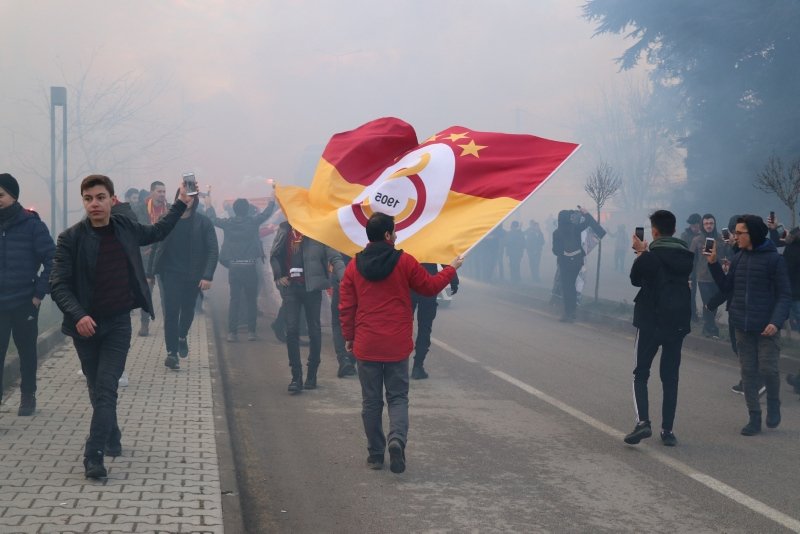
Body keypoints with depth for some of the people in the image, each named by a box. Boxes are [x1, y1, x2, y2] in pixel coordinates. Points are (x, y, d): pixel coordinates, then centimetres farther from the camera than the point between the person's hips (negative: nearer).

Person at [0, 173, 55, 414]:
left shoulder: (32, 225, -7)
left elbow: (52, 260, -7)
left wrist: (40, 293, -10)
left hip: (25, 302, -2)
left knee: (26, 350, 12)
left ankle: (28, 396, 25)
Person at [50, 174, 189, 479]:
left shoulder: (125, 229, 0)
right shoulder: (71, 238, -10)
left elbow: (158, 231, 22)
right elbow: (58, 284, -13)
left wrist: (181, 203, 20)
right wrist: (78, 315, -28)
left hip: (118, 323, 1)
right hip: (86, 324, 0)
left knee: (106, 388, -10)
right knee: (97, 389, 13)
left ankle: (94, 457, -12)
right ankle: (112, 439, 34)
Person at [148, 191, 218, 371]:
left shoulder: (203, 223, -5)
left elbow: (213, 250, -8)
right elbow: (156, 247, 4)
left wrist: (208, 276, -18)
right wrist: (150, 273, 2)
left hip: (193, 276, 1)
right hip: (171, 273, -1)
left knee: (188, 310, 14)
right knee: (171, 312, -7)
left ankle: (182, 337, 44)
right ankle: (171, 353, -2)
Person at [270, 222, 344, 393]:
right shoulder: (285, 228, 4)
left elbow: (334, 258, -9)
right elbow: (274, 254, 16)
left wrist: (344, 278, -23)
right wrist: (278, 276, 6)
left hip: (311, 286, -2)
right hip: (290, 285, 2)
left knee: (314, 330, 6)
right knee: (291, 330, -2)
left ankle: (312, 374, 19)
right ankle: (296, 376, 2)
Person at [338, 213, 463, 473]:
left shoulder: (354, 266, 0)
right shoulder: (404, 262, -6)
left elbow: (346, 306, 3)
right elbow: (430, 286, 6)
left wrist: (349, 336, 15)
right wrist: (451, 268, 22)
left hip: (366, 345, 1)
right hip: (397, 344, -1)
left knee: (371, 401, 11)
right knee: (398, 397, 8)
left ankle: (376, 454, 14)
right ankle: (397, 439, -17)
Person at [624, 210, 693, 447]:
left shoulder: (649, 257, -13)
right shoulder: (686, 256, 1)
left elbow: (635, 279, 2)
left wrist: (641, 253, 16)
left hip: (650, 322, -4)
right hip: (678, 323, 4)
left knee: (640, 374, 7)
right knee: (670, 377, 11)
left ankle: (642, 421, -11)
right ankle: (667, 430, 9)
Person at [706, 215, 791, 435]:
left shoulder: (774, 259, -8)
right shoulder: (738, 258, 8)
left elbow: (784, 295, -8)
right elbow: (727, 288, 12)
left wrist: (776, 321, -21)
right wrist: (714, 264, 2)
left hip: (766, 327, -5)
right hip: (742, 326, 5)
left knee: (768, 369, -5)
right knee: (748, 372, 6)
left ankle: (774, 405, 23)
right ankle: (754, 418, 14)